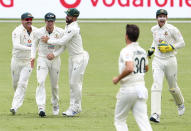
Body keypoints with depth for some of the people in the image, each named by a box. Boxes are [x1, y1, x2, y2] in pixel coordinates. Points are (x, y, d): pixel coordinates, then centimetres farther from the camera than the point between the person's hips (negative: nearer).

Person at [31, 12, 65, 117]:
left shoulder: (60, 32, -5)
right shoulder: (39, 32, -4)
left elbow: (63, 46, 0)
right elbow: (35, 44, 11)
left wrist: (54, 54, -16)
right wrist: (33, 56, -1)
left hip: (55, 60, 1)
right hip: (42, 60, -1)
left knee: (54, 85, 11)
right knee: (41, 82, -20)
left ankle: (55, 105, 36)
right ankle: (41, 107, -27)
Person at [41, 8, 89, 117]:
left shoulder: (73, 28, -21)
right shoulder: (68, 27, 11)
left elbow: (62, 42, -21)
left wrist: (49, 40, -8)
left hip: (80, 58, -10)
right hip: (72, 58, 10)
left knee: (75, 83, -7)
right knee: (72, 83, 11)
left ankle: (76, 108, 2)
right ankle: (73, 107, 17)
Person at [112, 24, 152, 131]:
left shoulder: (126, 51, -14)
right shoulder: (142, 51, 10)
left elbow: (129, 68, -29)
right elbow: (146, 68, 26)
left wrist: (118, 78, -15)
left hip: (128, 89, -6)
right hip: (141, 87, 6)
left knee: (120, 120, 10)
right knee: (143, 120, -1)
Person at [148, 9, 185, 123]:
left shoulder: (172, 29, -10)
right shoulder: (154, 29, 6)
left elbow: (182, 43, -6)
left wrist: (170, 47, -19)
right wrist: (152, 49, 10)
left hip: (170, 61, -3)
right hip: (157, 61, 3)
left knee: (173, 87, 11)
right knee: (156, 86, -14)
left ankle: (180, 104, 45)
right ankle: (156, 114, -24)